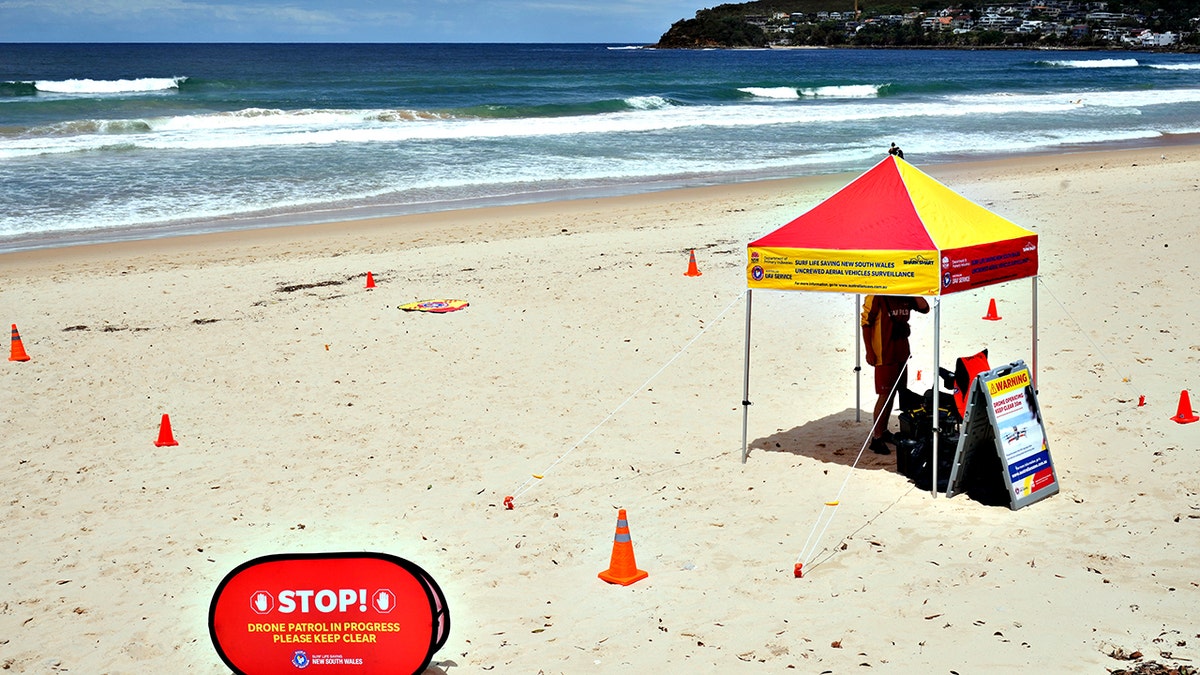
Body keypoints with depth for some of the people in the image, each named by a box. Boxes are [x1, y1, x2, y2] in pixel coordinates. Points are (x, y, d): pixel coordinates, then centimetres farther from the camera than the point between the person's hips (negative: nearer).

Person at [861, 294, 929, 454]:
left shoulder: (906, 297, 6)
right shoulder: (877, 296, -13)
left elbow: (925, 308, 1)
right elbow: (866, 322, -13)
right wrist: (869, 351, -16)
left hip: (902, 353, 7)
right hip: (884, 354, -7)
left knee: (893, 393, 14)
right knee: (885, 395, -8)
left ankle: (883, 431, 27)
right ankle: (876, 438, -2)